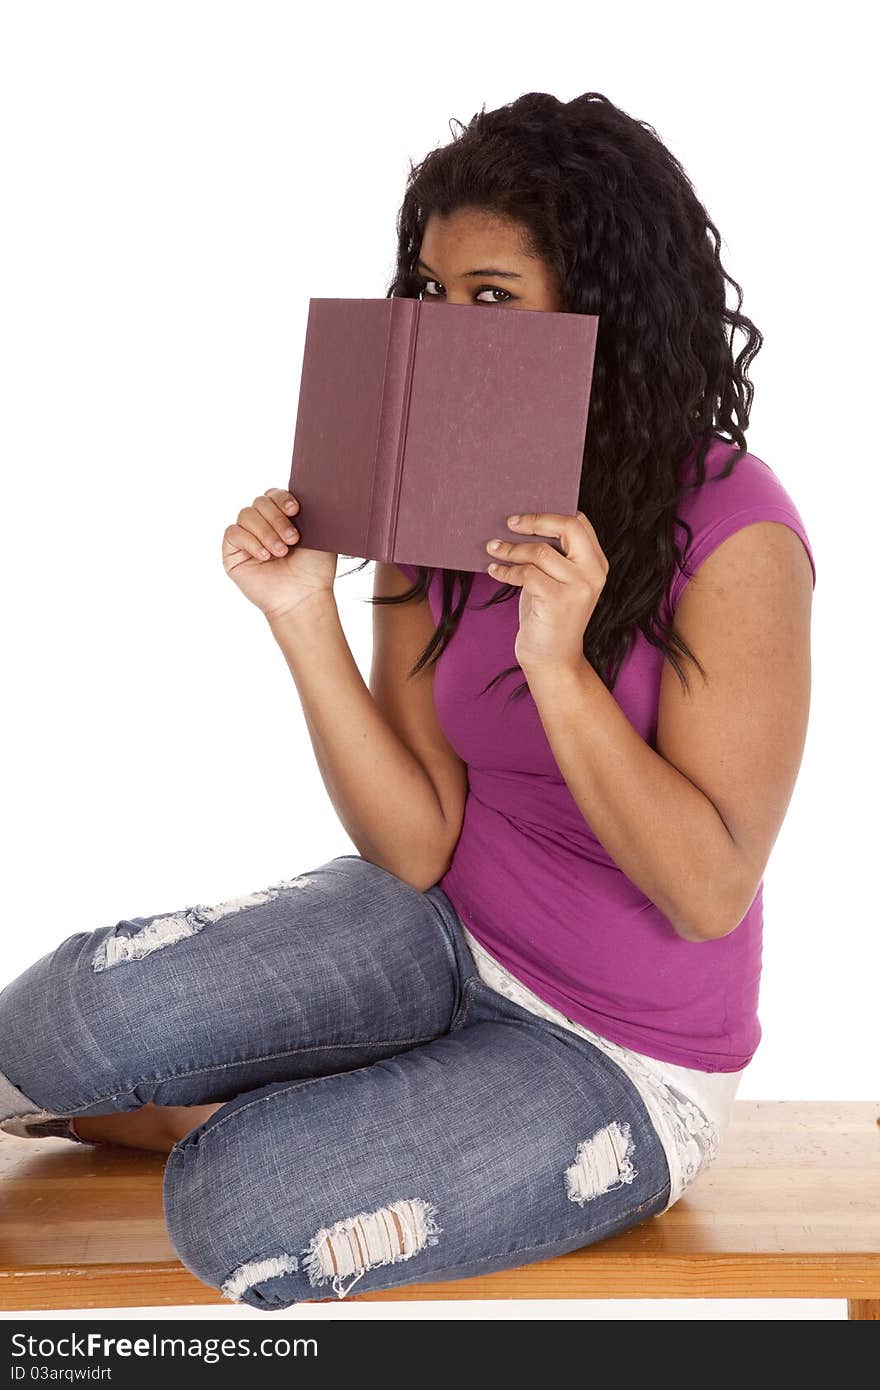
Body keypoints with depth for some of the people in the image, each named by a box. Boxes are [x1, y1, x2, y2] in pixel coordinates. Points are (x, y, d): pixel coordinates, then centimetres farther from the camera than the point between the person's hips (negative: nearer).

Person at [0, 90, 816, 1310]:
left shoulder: (734, 535, -21)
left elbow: (709, 891, -22)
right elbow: (417, 848, -9)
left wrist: (558, 665, -33)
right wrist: (304, 617, -21)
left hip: (622, 1059, -4)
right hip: (447, 930, 5)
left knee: (238, 1208, -23)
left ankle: (209, 1118, 11)